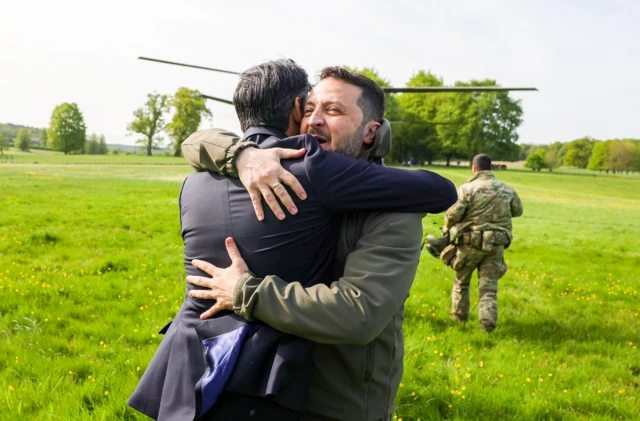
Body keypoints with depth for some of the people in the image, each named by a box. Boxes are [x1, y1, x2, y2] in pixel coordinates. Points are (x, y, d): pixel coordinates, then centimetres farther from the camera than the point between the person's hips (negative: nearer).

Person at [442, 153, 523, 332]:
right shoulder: (507, 189, 6)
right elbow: (518, 210, 20)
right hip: (496, 244, 3)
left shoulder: (467, 188, -9)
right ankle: (488, 322, -4)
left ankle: (459, 316, 28)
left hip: (470, 242, -2)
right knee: (489, 285, 6)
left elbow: (453, 213, -13)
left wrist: (447, 227, 7)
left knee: (461, 280, 17)